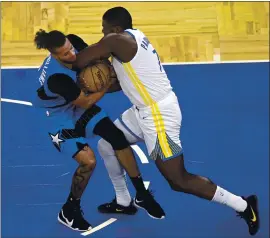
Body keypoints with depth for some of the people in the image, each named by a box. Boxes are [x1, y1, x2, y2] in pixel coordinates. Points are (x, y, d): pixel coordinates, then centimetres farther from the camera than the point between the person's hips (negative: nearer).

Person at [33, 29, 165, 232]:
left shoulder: (73, 42, -21)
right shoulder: (55, 77, -39)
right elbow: (85, 103, -27)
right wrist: (110, 82, -25)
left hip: (81, 106, 7)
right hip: (62, 120, -7)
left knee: (118, 138, -2)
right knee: (88, 161, -21)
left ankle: (142, 194, 13)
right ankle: (69, 212, 3)